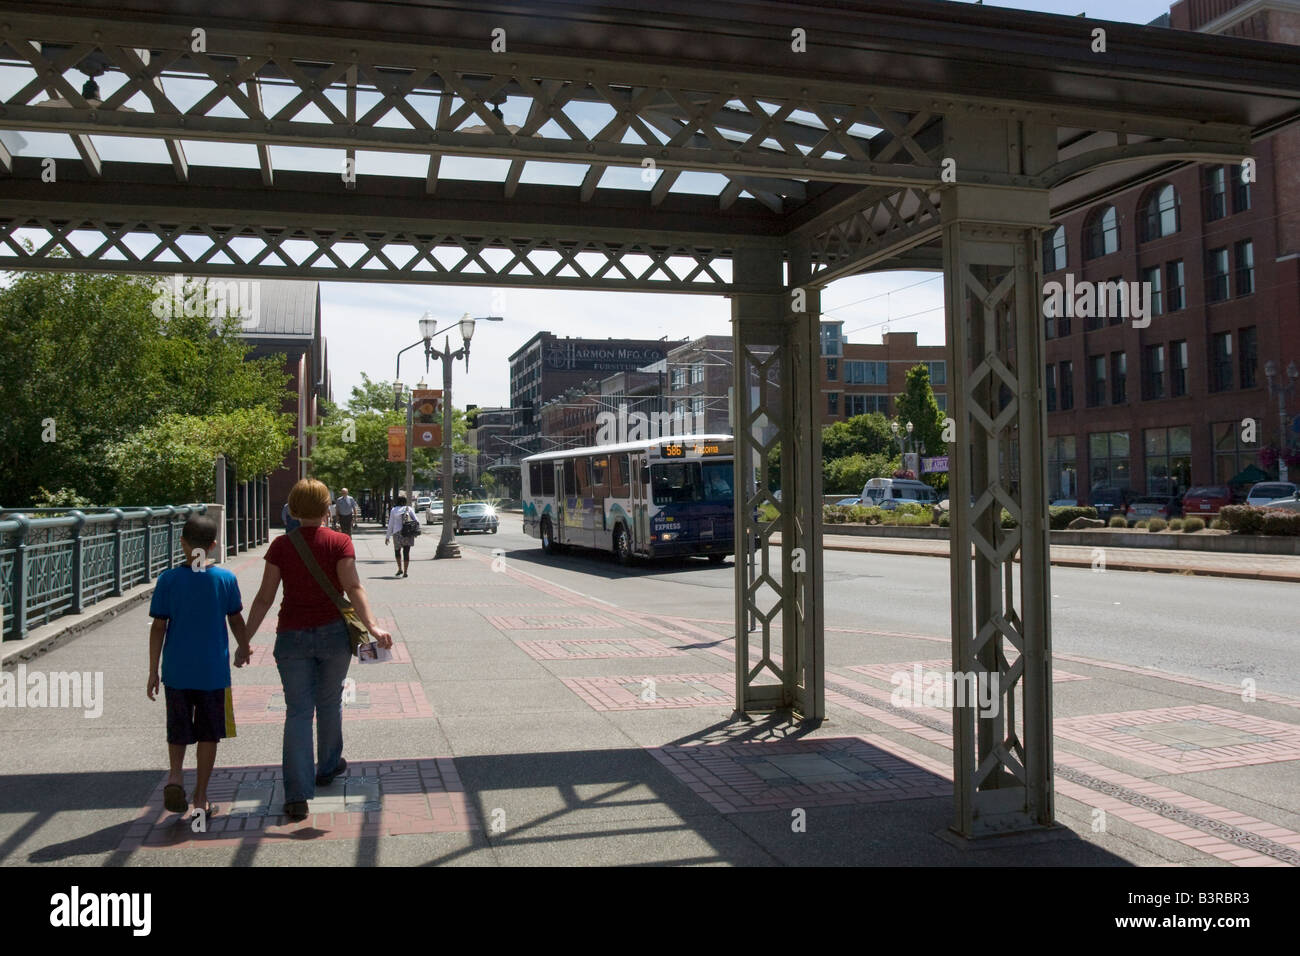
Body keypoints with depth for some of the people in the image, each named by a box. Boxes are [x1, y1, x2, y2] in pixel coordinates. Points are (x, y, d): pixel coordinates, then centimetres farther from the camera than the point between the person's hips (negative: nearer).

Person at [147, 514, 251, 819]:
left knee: (178, 731, 16)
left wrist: (153, 671, 4)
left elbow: (158, 628, -3)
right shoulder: (226, 579, -5)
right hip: (214, 671, 0)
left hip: (177, 671, 0)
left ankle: (175, 774, -7)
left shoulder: (168, 579, -6)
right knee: (208, 734, 10)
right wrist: (244, 649, 23)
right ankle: (200, 797, 14)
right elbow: (237, 621, 4)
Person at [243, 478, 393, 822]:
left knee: (297, 711, 3)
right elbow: (353, 587, -17)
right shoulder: (339, 542, -5)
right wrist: (372, 626, -21)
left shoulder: (281, 546, -2)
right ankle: (328, 766, 39)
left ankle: (297, 795, -3)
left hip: (292, 636, 0)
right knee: (329, 703, 20)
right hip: (333, 632, 0)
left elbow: (264, 598, -2)